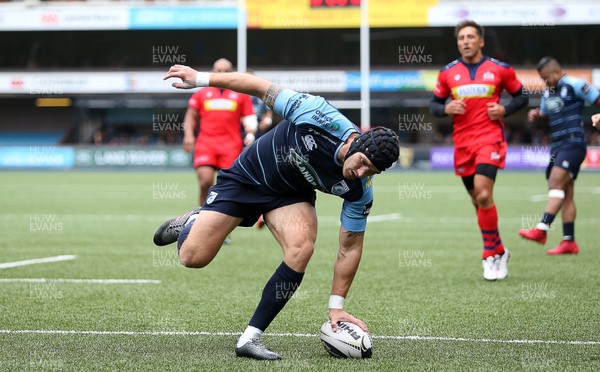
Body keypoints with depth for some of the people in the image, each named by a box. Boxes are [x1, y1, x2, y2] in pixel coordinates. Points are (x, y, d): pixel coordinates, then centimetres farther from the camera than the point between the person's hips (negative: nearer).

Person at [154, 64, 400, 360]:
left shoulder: (360, 190, -24)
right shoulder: (320, 117, -35)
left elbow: (350, 247, -15)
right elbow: (261, 88, -24)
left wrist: (336, 306, -17)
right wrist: (202, 78, -24)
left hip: (291, 196, 2)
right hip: (248, 176, -2)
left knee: (302, 248, -30)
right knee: (192, 257, -8)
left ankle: (251, 338, -19)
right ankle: (192, 222, 32)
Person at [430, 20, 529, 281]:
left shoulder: (500, 69, 2)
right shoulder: (448, 73, 8)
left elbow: (521, 95, 12)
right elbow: (434, 104, 14)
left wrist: (504, 109, -6)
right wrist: (446, 109, -8)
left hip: (490, 139, -4)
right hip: (462, 143, 4)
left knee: (483, 195, -20)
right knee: (478, 200, 8)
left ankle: (491, 255, -10)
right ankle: (499, 252, 24)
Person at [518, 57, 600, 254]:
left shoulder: (574, 85, -6)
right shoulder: (548, 92, 18)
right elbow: (545, 111, 35)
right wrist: (536, 113, 13)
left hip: (573, 143, -8)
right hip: (557, 146, 8)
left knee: (556, 182, -21)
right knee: (565, 193, 4)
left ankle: (541, 230, -31)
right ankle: (569, 242, 4)